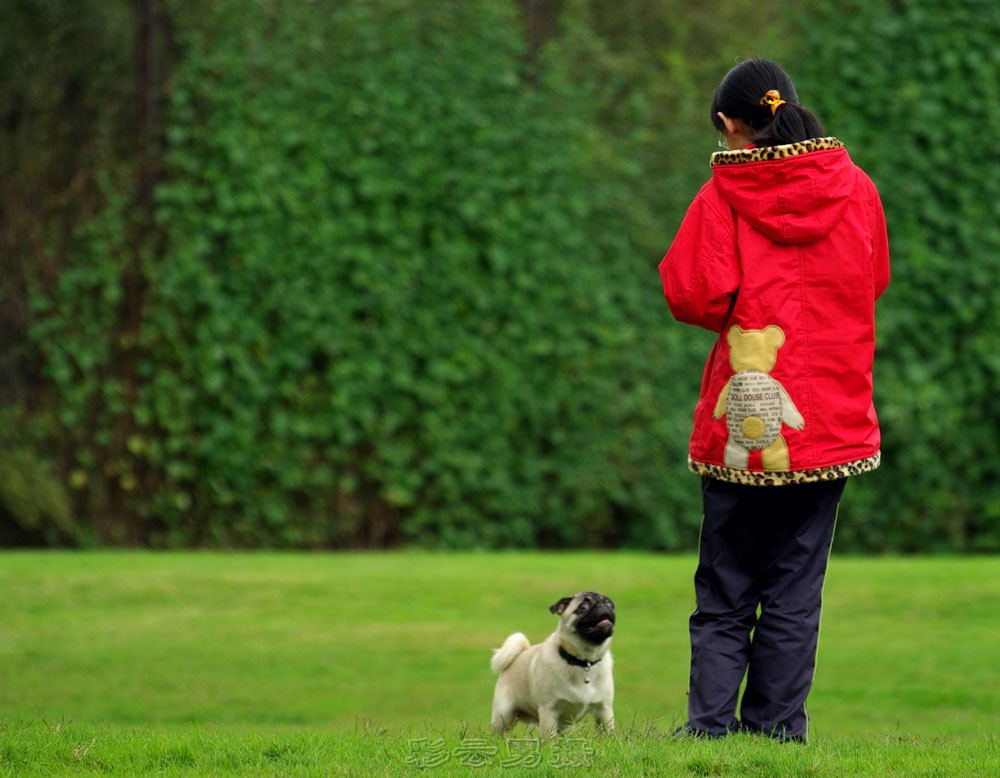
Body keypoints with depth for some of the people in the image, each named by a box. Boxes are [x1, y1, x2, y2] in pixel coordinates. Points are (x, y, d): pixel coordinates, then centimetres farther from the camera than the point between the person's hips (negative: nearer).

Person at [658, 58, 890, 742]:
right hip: (832, 420, 2)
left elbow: (694, 294, -12)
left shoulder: (723, 195, -6)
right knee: (797, 583, 7)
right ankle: (777, 721, 4)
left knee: (724, 589, 7)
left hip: (743, 423, -2)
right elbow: (876, 281, 15)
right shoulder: (855, 187, 3)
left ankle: (711, 722, 1)